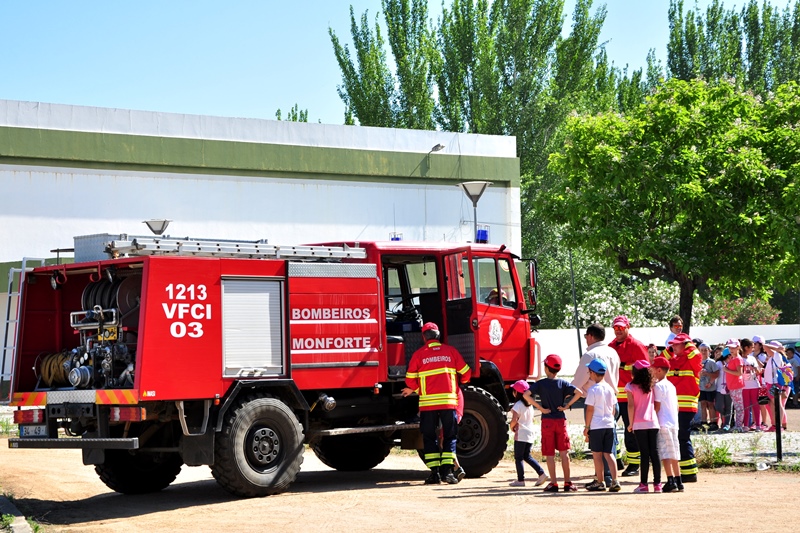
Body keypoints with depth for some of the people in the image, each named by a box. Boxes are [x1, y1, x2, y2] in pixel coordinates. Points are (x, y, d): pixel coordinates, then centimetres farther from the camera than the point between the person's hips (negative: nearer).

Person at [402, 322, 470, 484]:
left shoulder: (419, 354, 1)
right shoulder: (451, 351, 5)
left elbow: (410, 379, 2)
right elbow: (465, 373, 10)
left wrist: (413, 389, 24)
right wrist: (457, 385, 31)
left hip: (427, 402, -1)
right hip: (449, 401, 1)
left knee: (430, 437, 8)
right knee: (450, 437, 9)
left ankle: (434, 472, 2)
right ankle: (447, 470, -1)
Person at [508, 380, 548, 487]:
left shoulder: (518, 405, -14)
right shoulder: (529, 405, 12)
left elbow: (514, 420, -22)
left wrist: (511, 427, -3)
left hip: (520, 434, -8)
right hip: (530, 434, 8)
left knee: (518, 457, 0)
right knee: (527, 456, 15)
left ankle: (520, 480, 0)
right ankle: (541, 473, 3)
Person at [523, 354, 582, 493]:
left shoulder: (540, 384, -4)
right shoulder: (563, 383, 0)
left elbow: (526, 395, -16)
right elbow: (578, 393, -11)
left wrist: (540, 408, -10)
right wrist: (567, 406, -4)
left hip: (547, 421, -2)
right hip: (561, 420, 2)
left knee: (550, 455, 3)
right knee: (564, 453, 6)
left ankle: (553, 483, 1)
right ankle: (568, 483, 6)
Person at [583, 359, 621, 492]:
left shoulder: (592, 390, -11)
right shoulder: (610, 388, 8)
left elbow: (590, 410, -11)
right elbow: (613, 409, 12)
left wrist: (587, 426, -5)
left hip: (596, 425, -6)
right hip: (609, 425, 6)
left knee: (597, 454, 3)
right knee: (608, 454, 6)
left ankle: (600, 482, 7)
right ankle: (614, 481, -4)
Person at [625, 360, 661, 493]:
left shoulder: (631, 387, -2)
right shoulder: (651, 387, 10)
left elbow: (631, 406, -7)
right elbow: (656, 405, 7)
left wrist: (631, 423, -2)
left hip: (639, 424, -3)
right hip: (653, 423, 3)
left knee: (644, 454, -3)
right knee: (654, 453, 4)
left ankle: (643, 484, -3)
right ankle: (657, 484, 5)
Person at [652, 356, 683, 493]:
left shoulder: (658, 386, -10)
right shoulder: (671, 385, 16)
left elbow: (657, 406, -13)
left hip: (663, 424, -8)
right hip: (674, 424, 8)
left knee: (665, 455, -9)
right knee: (674, 455, 11)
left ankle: (671, 482, -14)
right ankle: (678, 482, 13)